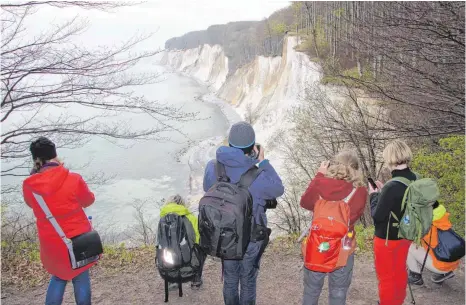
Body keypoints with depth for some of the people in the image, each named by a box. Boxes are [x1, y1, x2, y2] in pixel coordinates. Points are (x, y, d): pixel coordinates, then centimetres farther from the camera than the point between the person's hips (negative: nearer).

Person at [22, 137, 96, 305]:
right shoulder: (74, 179, -20)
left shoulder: (29, 185, -13)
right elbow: (88, 200, 0)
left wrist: (36, 173, 3)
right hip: (78, 238, -2)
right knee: (81, 276, 17)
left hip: (51, 242, 2)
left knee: (59, 275, 25)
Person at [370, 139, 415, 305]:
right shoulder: (416, 180, -9)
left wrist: (374, 195, -9)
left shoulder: (392, 187, -33)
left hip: (387, 239, -8)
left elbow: (377, 216, -23)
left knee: (386, 277, 14)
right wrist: (383, 192, 3)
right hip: (406, 235, 8)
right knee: (400, 271, 27)